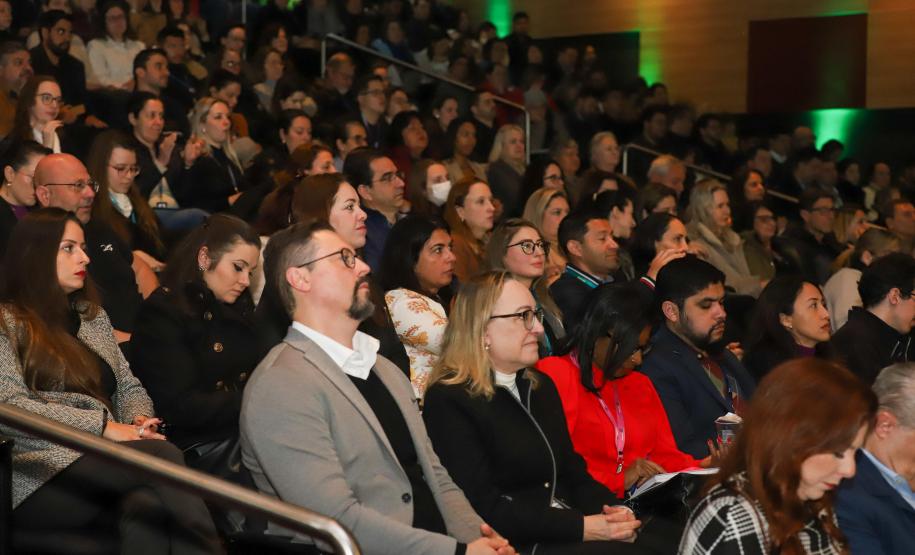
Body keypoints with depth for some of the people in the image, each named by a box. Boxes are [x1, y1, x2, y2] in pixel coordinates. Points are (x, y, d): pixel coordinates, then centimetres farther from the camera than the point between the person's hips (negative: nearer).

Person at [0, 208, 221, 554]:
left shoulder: (93, 316, 25)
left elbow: (129, 386, 25)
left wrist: (140, 420, -1)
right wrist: (102, 426, -14)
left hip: (103, 466, 5)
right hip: (44, 476, -5)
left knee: (146, 510, -34)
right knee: (161, 455, -33)